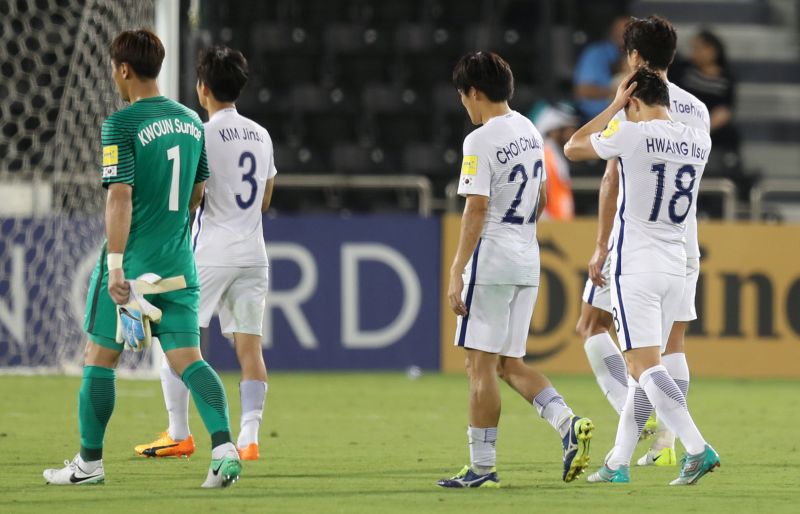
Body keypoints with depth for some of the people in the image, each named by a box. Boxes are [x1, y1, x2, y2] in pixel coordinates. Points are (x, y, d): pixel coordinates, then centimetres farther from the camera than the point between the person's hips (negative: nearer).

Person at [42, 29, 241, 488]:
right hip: (179, 262, 6)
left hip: (133, 261, -6)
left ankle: (90, 462, 15)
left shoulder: (122, 125, -12)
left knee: (100, 358, 8)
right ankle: (225, 446, -17)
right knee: (188, 359, 2)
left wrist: (116, 266, -20)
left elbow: (120, 197, -18)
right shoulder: (191, 122, 10)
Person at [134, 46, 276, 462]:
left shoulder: (203, 136, -10)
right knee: (249, 345, 1)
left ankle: (179, 435, 6)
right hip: (253, 252, 6)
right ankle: (249, 438, -8)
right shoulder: (261, 136, 12)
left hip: (210, 254, -6)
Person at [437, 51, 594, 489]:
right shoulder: (529, 132, 12)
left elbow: (476, 209, -19)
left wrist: (456, 273, -18)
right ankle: (568, 423, -5)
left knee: (481, 363, -2)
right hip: (527, 264, 8)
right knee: (510, 363, 14)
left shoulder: (481, 141, -14)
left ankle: (482, 466, -2)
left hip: (491, 263, -8)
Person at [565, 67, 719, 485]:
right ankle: (618, 463, 18)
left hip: (635, 266, -7)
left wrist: (614, 105, 9)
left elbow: (573, 149, 4)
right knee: (642, 367, 13)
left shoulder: (632, 133, -12)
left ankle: (697, 449, -25)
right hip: (675, 266, 7)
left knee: (644, 365, -11)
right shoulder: (699, 142, 5)